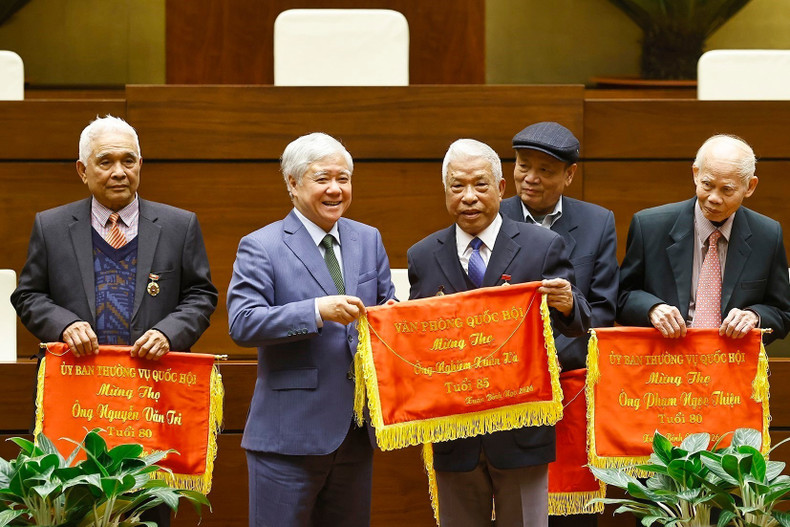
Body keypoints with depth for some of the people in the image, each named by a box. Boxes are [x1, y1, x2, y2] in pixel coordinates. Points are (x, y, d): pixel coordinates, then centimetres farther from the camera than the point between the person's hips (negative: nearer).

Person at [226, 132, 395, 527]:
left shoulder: (368, 240, 12)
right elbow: (241, 323, -16)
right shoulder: (260, 247, -5)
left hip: (355, 432, 5)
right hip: (288, 434, -5)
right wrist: (318, 310, -27)